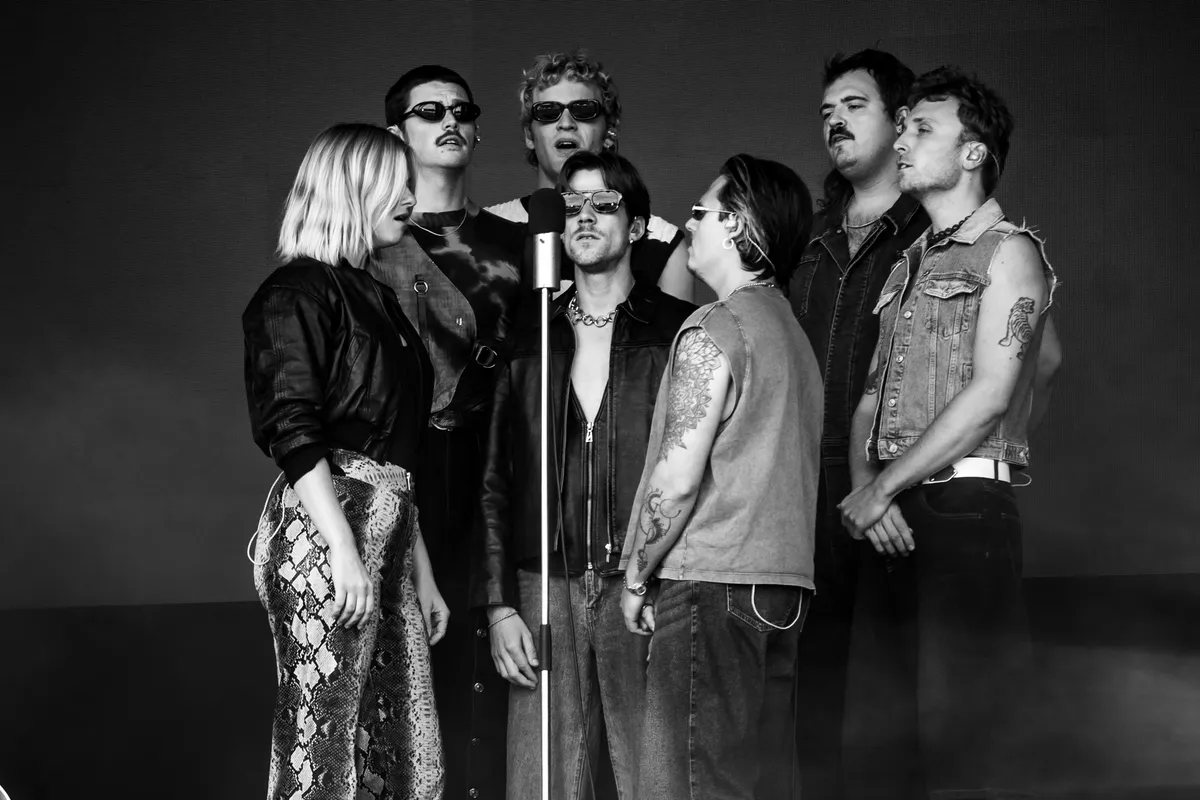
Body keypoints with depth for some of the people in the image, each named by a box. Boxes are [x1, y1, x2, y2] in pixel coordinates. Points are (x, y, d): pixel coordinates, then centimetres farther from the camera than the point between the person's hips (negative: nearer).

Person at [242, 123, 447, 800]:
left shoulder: (377, 300, 23)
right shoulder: (299, 293, -3)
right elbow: (293, 431, -15)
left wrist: (422, 572, 23)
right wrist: (344, 551, -22)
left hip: (387, 535, 9)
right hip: (324, 527, -9)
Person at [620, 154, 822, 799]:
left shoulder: (713, 332, -9)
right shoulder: (791, 331, 17)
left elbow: (678, 479, -13)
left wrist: (637, 577, -2)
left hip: (712, 583, -9)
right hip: (783, 583, 9)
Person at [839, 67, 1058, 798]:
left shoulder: (1009, 251, 0)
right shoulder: (910, 264, 22)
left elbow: (989, 395, -10)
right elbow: (871, 394, 17)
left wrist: (881, 489, -10)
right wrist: (863, 482, -3)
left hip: (966, 508, -7)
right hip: (893, 519, 7)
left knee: (958, 732, -9)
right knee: (883, 729, 6)